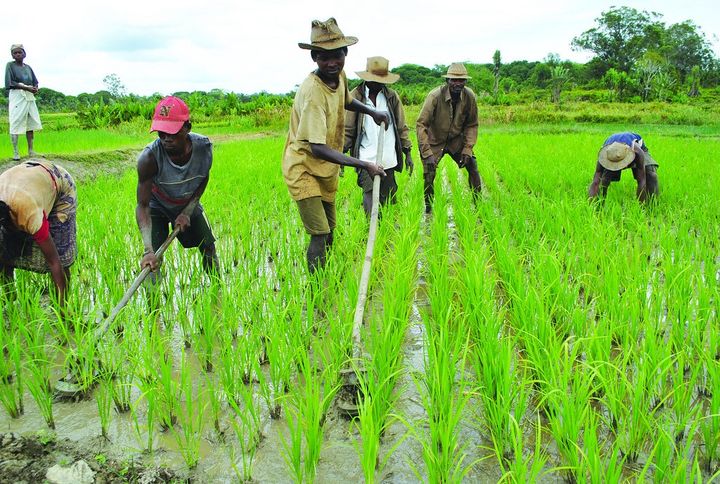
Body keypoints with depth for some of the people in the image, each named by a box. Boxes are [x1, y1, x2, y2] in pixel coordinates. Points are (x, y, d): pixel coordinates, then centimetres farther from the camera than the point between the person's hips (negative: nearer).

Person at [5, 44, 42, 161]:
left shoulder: (28, 67, 16)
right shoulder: (10, 65, 2)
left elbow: (35, 82, 17)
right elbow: (9, 83, -7)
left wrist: (35, 89, -7)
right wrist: (26, 87, -17)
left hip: (30, 97, 5)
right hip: (17, 96, -5)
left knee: (31, 123, 3)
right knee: (15, 124, -7)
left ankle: (30, 150, 9)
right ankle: (15, 152, -6)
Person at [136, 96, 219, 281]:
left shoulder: (204, 146, -28)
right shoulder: (149, 158, -38)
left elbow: (203, 180, -7)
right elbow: (142, 205, -35)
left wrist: (187, 212, -15)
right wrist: (148, 250, -46)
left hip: (189, 205, 3)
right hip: (157, 207, -3)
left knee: (208, 248, 11)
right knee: (152, 261, -16)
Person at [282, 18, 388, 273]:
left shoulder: (339, 76, -3)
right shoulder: (312, 92, -29)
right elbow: (317, 148, -36)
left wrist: (372, 112, 8)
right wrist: (364, 165, -36)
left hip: (326, 170, 9)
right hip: (304, 170, -9)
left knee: (329, 231, 18)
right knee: (319, 235, -13)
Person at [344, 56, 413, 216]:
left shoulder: (392, 96, 9)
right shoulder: (355, 97, -2)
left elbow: (401, 127, 14)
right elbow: (347, 130, -1)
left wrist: (407, 153, 11)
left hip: (389, 161, 4)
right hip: (366, 160, -4)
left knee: (388, 201, 9)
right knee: (371, 203, -12)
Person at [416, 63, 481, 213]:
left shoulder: (469, 96, -14)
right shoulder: (435, 96, -26)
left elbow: (472, 125, -2)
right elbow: (421, 124, -25)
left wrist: (467, 150, -12)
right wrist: (427, 154, -30)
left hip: (456, 140, 4)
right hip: (434, 141, -3)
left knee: (472, 166, -5)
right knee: (429, 175, -10)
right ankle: (428, 210, 10)